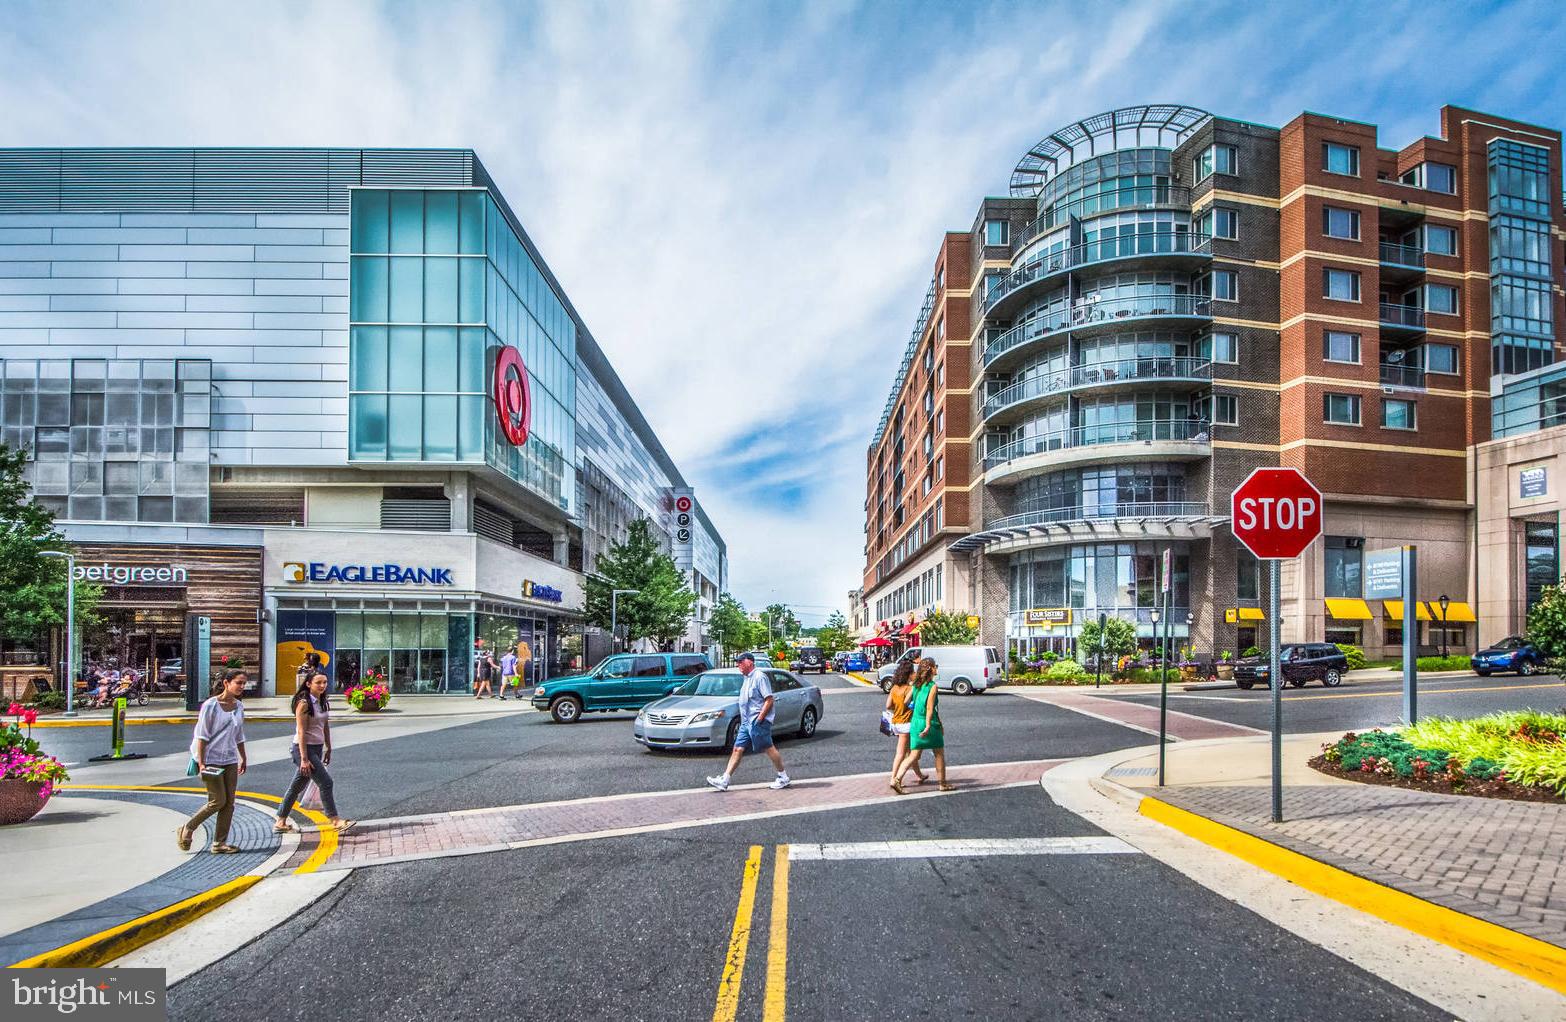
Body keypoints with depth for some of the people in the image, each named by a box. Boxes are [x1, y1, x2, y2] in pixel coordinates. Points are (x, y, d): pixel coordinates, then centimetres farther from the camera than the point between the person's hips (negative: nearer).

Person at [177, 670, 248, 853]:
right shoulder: (210, 705, -11)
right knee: (218, 801, -6)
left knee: (229, 803, 4)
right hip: (211, 760, -6)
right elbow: (201, 735, -11)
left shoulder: (239, 706, 8)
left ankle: (219, 843, 11)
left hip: (230, 760, 6)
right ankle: (186, 830, 16)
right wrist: (201, 762, -16)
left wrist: (243, 758, 20)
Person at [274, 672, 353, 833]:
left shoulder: (322, 702, 9)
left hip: (317, 748, 8)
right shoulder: (304, 703, -16)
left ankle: (280, 823, 25)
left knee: (297, 786, 15)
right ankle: (335, 820, 0)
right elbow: (301, 732, -19)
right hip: (304, 748, -8)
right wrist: (304, 759, -21)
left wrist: (328, 748, 18)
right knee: (325, 782, -8)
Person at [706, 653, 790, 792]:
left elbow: (769, 700, -17)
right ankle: (724, 780, 2)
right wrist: (744, 721, 18)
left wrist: (759, 718, -18)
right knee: (737, 749, 4)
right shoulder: (746, 678, 17)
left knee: (769, 749, -2)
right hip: (746, 722, 9)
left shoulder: (759, 677, -12)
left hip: (758, 722, -9)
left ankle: (784, 777, 10)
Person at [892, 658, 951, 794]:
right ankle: (943, 784, 21)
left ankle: (896, 779, -9)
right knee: (940, 754, 13)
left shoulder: (916, 685, 7)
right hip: (930, 723, -6)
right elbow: (930, 707, -18)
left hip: (915, 723, 6)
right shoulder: (932, 686, -12)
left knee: (913, 756, 6)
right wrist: (928, 726, -20)